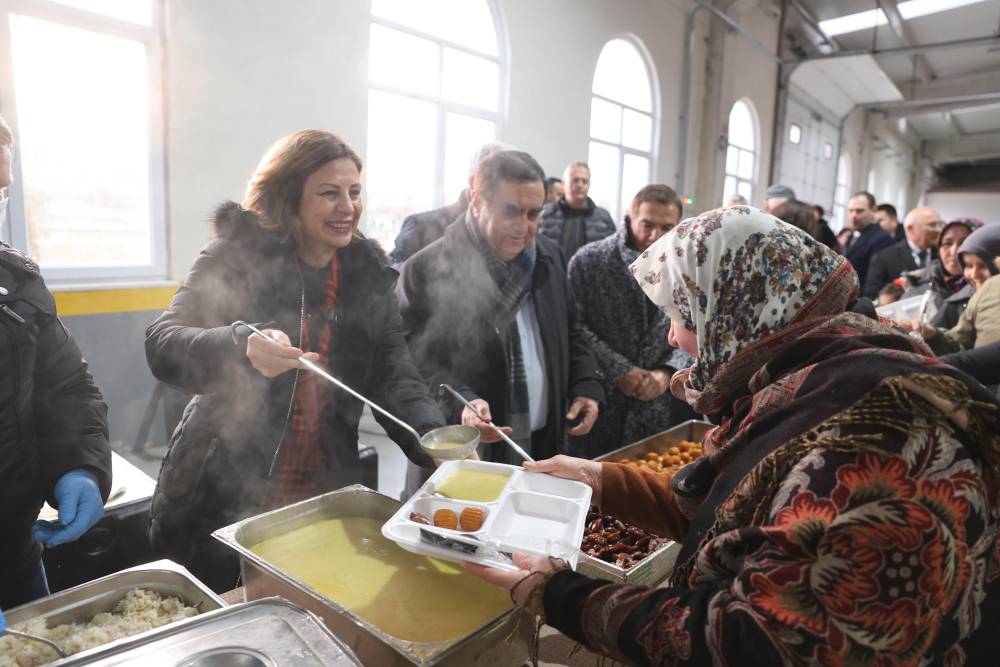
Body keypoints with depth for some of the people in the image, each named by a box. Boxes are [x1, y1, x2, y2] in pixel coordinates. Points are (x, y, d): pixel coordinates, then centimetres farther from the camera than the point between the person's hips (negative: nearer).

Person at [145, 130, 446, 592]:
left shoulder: (368, 272, 1)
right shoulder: (238, 254, -9)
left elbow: (394, 376, -4)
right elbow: (162, 346, -18)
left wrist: (434, 439, -23)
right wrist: (240, 346, -39)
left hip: (325, 501, 3)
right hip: (221, 501, -2)